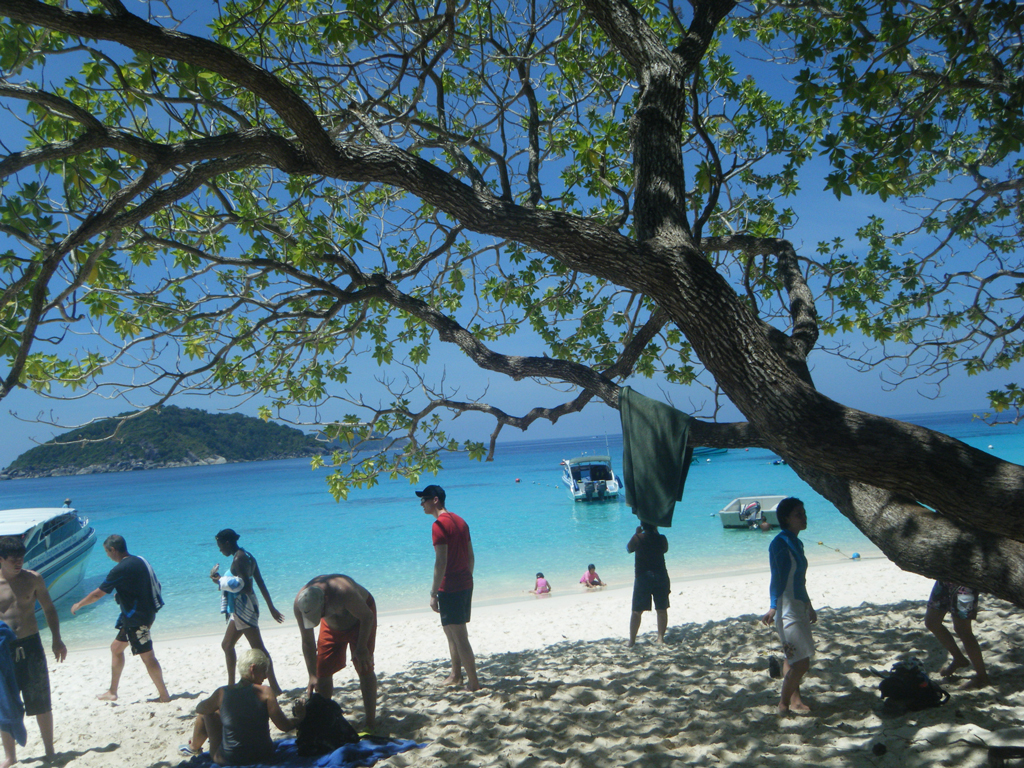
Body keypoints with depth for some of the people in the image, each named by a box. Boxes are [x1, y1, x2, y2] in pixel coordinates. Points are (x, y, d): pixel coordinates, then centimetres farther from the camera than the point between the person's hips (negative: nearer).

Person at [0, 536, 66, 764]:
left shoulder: (33, 579, 0)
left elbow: (49, 609, 11)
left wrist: (56, 639, 8)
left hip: (30, 645, 1)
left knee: (41, 703, 7)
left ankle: (49, 751, 19)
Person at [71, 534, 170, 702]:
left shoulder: (120, 570, -17)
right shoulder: (139, 561, 8)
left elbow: (97, 594, -9)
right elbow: (155, 586, 15)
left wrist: (78, 605, 8)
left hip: (136, 618, -10)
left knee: (147, 656, -5)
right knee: (116, 648, 20)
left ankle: (164, 695, 0)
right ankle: (112, 692, 30)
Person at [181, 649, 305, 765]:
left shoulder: (222, 693, -12)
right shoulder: (265, 692, -17)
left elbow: (200, 709, 8)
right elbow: (285, 726, -17)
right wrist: (299, 717, 1)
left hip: (227, 760, -1)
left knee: (206, 714, 19)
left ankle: (193, 748, 44)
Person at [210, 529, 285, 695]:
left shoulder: (239, 559, -16)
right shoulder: (247, 556, 12)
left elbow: (245, 587, -24)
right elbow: (261, 585, 14)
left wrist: (219, 580, -16)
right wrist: (271, 608, 18)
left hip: (243, 607, -10)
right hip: (240, 608, 10)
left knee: (258, 648, -8)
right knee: (227, 645, 21)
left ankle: (275, 687, -6)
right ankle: (231, 684, 32)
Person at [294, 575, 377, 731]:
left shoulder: (343, 591, -44)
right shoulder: (300, 604, -29)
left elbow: (367, 617, -26)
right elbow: (307, 642, -17)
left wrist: (361, 648, -21)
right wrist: (312, 676, -19)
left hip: (360, 621, -4)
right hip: (332, 625, 4)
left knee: (364, 668, -12)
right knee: (323, 670, -3)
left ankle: (371, 723, -6)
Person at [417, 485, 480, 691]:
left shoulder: (439, 525, -16)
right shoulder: (459, 521, 11)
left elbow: (441, 562, -21)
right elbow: (470, 556, 15)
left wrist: (433, 593, -17)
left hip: (450, 588, -9)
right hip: (465, 585, 9)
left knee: (459, 636, -2)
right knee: (452, 631, 22)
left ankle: (473, 682, 3)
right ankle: (456, 675, 32)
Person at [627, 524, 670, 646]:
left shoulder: (638, 538, -9)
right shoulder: (661, 538, -3)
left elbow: (629, 549, 8)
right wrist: (656, 533, 17)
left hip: (642, 577, -2)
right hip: (661, 576, 2)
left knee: (637, 611, 3)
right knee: (661, 610, 12)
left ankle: (632, 640, 3)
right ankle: (660, 637, 12)